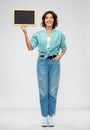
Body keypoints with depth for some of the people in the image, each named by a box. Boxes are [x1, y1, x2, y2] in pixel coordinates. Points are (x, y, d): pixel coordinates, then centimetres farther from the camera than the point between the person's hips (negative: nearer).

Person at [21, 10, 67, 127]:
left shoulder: (59, 34, 5)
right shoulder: (38, 34, 5)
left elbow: (64, 49, 17)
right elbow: (30, 47, -7)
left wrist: (60, 56, -2)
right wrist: (25, 33, -13)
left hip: (54, 63, 0)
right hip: (42, 62, 0)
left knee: (53, 91, 4)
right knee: (43, 91, 3)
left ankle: (51, 116, 16)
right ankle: (44, 117, 13)